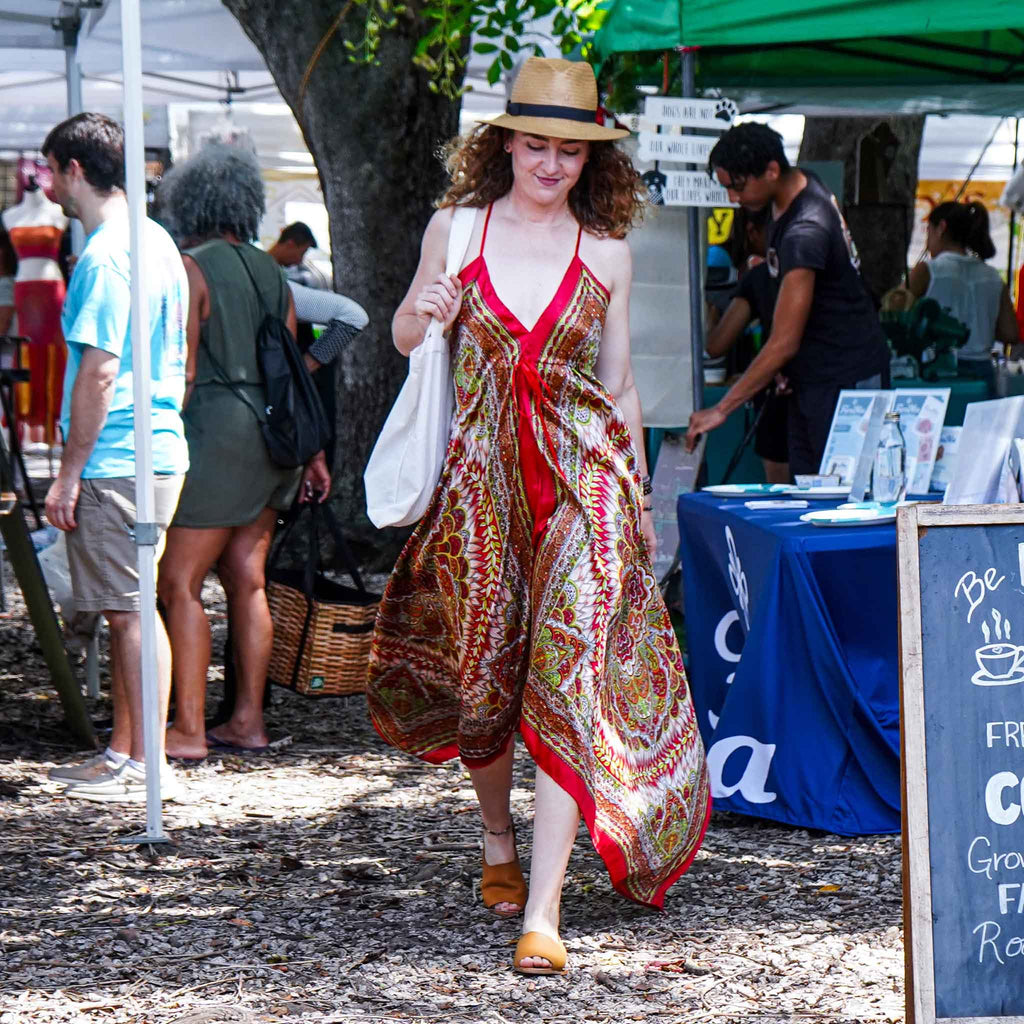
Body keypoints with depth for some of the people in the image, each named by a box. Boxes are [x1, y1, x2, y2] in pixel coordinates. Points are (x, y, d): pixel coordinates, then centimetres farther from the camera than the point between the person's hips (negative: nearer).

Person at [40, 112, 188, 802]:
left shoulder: (105, 257, -14)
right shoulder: (158, 242, 16)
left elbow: (100, 372, -19)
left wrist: (69, 474, -16)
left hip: (117, 460, -10)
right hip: (159, 447, 10)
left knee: (130, 610, -5)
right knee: (125, 608, 15)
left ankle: (148, 766, -2)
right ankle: (122, 753, 22)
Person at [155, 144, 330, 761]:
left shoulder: (193, 269, -8)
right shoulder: (269, 271, 13)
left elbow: (182, 371, -13)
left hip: (216, 430, -8)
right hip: (270, 435, 8)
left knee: (181, 583, -4)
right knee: (247, 579, 11)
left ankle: (189, 729, -7)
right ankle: (249, 721, 13)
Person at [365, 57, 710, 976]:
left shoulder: (606, 253, 6)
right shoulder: (456, 227, 5)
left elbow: (619, 385, 13)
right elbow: (405, 340, 16)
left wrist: (637, 493, 12)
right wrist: (422, 313, -7)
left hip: (582, 475, -1)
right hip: (479, 475, 1)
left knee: (568, 673, -13)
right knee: (478, 674, 9)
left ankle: (542, 913, -16)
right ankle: (500, 840, 39)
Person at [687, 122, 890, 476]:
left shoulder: (804, 232, -26)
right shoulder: (804, 185, 3)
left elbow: (784, 342, -28)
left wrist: (721, 409, -26)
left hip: (845, 380, -10)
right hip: (815, 377, 10)